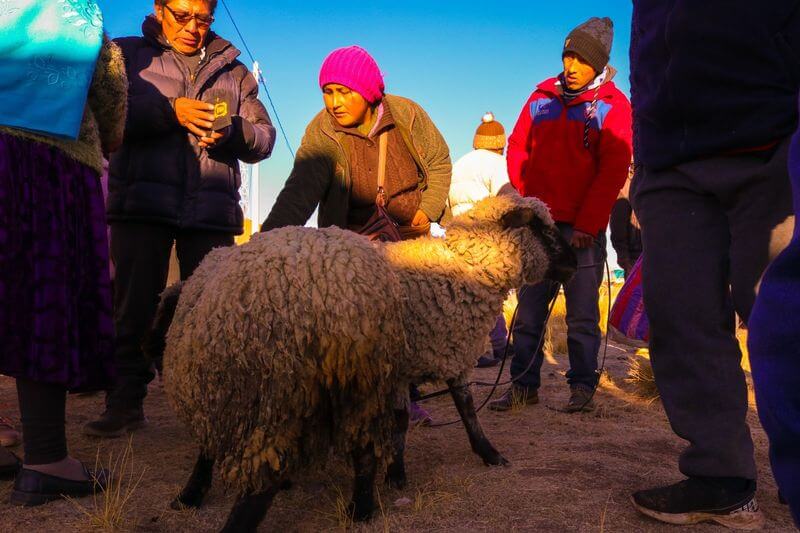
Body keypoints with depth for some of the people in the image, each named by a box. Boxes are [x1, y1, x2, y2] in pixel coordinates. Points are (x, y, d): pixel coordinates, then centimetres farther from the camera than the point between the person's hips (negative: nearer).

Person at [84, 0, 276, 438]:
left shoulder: (232, 70, 20)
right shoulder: (129, 54, 14)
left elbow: (264, 138, 12)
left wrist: (232, 132, -9)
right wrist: (170, 110, -15)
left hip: (211, 207, 2)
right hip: (141, 201, -1)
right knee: (133, 306, -1)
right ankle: (125, 402, 8)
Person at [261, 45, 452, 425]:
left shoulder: (407, 114, -14)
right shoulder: (321, 134, -20)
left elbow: (439, 160, 3)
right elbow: (298, 194, -33)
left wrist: (429, 208, -9)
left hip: (410, 230, 3)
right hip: (356, 237, -2)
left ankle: (406, 396, 23)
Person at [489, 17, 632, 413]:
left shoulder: (612, 105, 1)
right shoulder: (543, 97, 11)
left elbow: (613, 169, -5)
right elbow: (517, 148, 12)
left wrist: (587, 224, -10)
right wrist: (527, 200, 0)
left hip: (583, 228, -3)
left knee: (582, 314, 3)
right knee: (529, 309, 5)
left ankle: (582, 387, 14)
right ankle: (524, 385, 14)